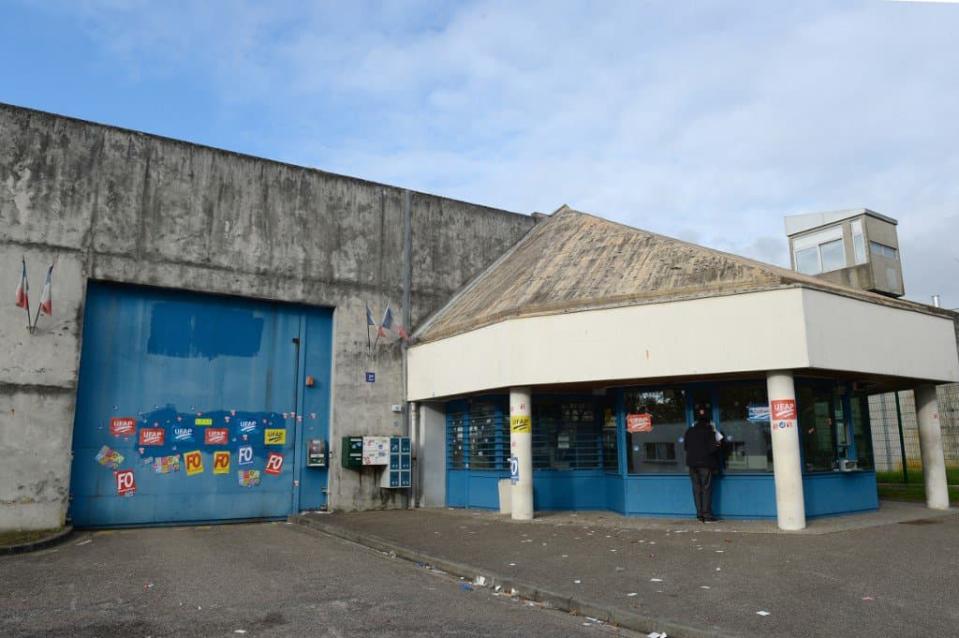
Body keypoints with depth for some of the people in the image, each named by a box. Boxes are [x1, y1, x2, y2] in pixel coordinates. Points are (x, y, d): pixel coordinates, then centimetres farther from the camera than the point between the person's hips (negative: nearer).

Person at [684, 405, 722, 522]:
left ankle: (700, 514, 10)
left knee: (697, 488, 8)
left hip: (692, 463, 4)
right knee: (706, 488, 0)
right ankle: (707, 515, -1)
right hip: (705, 463, -4)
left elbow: (685, 446, 9)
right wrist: (718, 445, 7)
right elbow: (712, 448, -13)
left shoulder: (689, 431, 4)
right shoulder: (709, 431, -9)